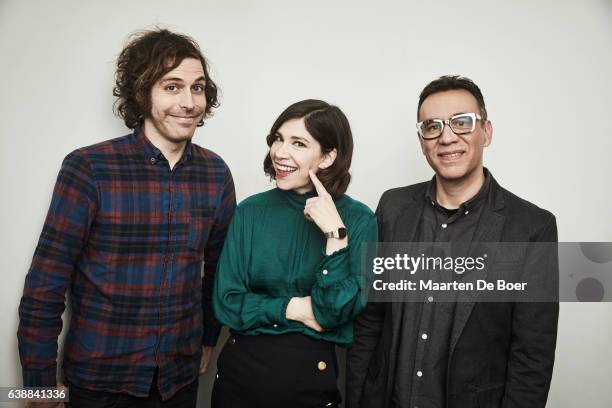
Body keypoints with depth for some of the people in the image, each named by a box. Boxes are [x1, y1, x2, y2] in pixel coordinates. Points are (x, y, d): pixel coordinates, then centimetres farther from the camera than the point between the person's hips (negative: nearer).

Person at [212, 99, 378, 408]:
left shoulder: (357, 219, -10)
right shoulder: (251, 211, -5)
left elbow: (337, 311, -16)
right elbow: (226, 302, -5)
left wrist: (335, 234, -23)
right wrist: (293, 308, -14)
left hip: (311, 378, -2)